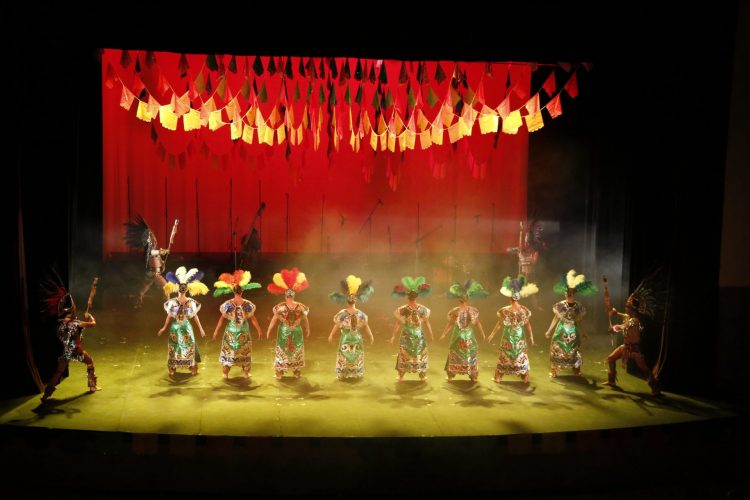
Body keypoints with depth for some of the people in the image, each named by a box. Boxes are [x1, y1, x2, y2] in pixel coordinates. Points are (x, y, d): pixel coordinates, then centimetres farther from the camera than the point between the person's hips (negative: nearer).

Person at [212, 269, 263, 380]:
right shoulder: (248, 304, -12)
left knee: (228, 351, 15)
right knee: (245, 352, 15)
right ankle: (246, 373, 22)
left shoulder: (228, 304, -13)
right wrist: (259, 330, 3)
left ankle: (225, 373, 21)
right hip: (244, 333, 0)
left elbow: (223, 318, -9)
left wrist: (216, 330, 1)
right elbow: (253, 318, -7)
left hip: (231, 332, 0)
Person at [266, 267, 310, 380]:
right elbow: (305, 320, -2)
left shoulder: (280, 307, -17)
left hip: (284, 333, -1)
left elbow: (274, 320, -9)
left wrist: (268, 330, 3)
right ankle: (297, 373, 26)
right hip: (297, 333, 1)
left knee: (282, 352, 13)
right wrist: (307, 330, 14)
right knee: (297, 352, 16)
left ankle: (279, 374, 20)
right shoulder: (300, 307, -13)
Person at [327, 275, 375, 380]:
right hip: (357, 339, 1)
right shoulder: (361, 314, -14)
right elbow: (366, 327, -5)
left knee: (344, 357, 14)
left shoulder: (342, 314, -19)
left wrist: (331, 335, 7)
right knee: (357, 356, 18)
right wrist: (371, 336, 10)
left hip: (345, 339, -1)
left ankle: (342, 375, 24)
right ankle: (357, 374, 29)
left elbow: (337, 326, -9)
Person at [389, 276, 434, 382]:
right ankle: (422, 376, 26)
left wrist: (393, 336, 1)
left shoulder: (402, 310, -15)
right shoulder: (423, 309, -11)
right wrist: (431, 334, 11)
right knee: (420, 355, 16)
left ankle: (401, 377, 23)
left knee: (404, 356, 14)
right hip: (419, 336, 1)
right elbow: (427, 323, -3)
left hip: (406, 336, -1)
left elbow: (398, 324, -10)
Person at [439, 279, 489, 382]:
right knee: (471, 356, 14)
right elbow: (478, 323, -1)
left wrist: (444, 334, 2)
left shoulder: (454, 311, -15)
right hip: (469, 337, 1)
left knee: (455, 356, 12)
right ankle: (473, 376, 19)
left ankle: (451, 375, 18)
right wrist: (482, 333, 13)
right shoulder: (473, 311, -9)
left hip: (457, 337, -1)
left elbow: (450, 324, -10)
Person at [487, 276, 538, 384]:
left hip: (508, 338, -1)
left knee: (504, 357, 11)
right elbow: (528, 325, -2)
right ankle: (525, 378, 23)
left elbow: (499, 324, -8)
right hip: (520, 338, 1)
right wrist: (531, 337, 11)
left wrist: (492, 335, 5)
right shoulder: (525, 310, -10)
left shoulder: (504, 310, -15)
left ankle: (498, 377, 18)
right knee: (522, 357, 15)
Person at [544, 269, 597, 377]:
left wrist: (582, 333, 12)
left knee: (574, 352, 9)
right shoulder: (560, 305, -8)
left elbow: (579, 321, 5)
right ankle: (554, 371, 14)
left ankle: (576, 370, 27)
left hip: (573, 332, 0)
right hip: (561, 331, 0)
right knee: (557, 350, 2)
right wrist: (549, 331, 3)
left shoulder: (579, 306, -6)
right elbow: (556, 318, 1)